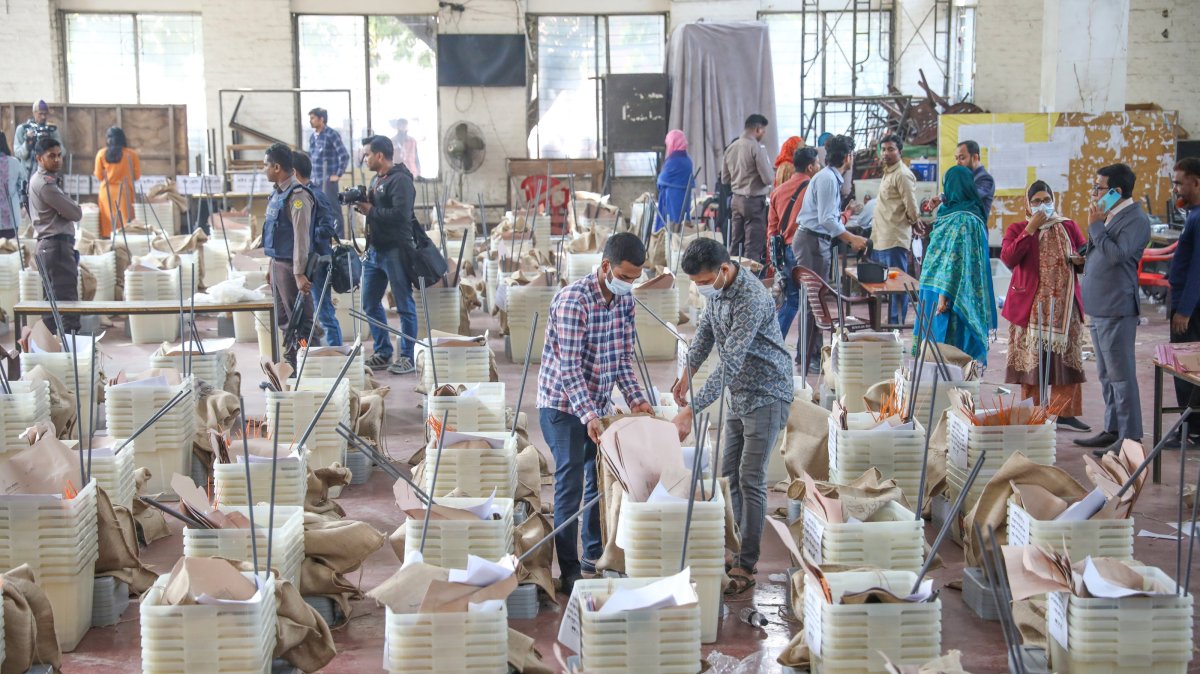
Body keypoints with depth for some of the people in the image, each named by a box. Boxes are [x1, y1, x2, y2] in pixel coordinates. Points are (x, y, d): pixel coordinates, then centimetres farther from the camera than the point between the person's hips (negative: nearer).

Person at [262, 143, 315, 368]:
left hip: (291, 266, -10)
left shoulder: (297, 196, -17)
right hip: (278, 263, 10)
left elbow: (301, 237, -21)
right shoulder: (278, 193, 13)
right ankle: (289, 364, 24)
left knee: (299, 320, -4)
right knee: (285, 321, 16)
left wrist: (299, 273, -23)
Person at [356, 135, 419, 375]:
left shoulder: (400, 180, -13)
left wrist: (371, 211, -15)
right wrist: (361, 205, 1)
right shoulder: (376, 180, 16)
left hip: (395, 251, -10)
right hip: (375, 250, 10)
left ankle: (407, 358, 4)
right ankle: (383, 353, 24)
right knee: (370, 304, 13)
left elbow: (401, 214, -24)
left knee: (404, 306, -2)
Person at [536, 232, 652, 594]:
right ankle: (569, 571, 1)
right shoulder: (572, 301, -24)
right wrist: (589, 416, -33)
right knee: (570, 486, -6)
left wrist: (636, 398, -6)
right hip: (564, 405, -7)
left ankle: (595, 555, 28)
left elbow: (624, 356, 7)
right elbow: (569, 367, -26)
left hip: (599, 403, 7)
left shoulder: (624, 299, 0)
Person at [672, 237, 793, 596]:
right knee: (731, 473, 11)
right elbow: (706, 329, 17)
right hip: (738, 393, 9)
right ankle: (744, 550, 21)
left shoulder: (751, 300, -31)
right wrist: (688, 372, 11)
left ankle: (747, 567, -2)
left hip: (766, 395, -9)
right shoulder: (717, 287, -2)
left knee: (751, 479, -8)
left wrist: (691, 411, -36)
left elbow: (729, 366, -34)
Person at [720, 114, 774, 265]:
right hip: (754, 200, -7)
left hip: (737, 199, 7)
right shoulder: (757, 148, -15)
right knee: (753, 246, -3)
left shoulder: (731, 147, 5)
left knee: (735, 244, 13)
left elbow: (724, 178, 12)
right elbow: (768, 179, -16)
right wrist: (773, 172, 5)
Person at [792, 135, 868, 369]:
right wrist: (852, 239, -16)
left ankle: (812, 352, 22)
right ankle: (809, 356, -6)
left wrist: (851, 238, 16)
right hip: (811, 241, -10)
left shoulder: (832, 178, 15)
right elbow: (826, 220, -22)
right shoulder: (827, 179, -16)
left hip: (820, 242, 10)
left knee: (818, 297, 15)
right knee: (814, 299, -8)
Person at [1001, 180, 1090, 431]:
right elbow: (1008, 259, -14)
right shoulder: (1017, 229, 4)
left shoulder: (1069, 227, 12)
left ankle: (1065, 412, 7)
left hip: (1065, 304, 3)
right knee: (1031, 358, -2)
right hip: (1031, 304, -3)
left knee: (1066, 358, 1)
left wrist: (1081, 260, -4)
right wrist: (1030, 229, -15)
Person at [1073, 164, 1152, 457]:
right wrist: (1083, 259, 7)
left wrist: (1095, 225, -17)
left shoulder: (1135, 220, -13)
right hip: (1100, 308, 10)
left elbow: (1116, 255, -25)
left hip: (1116, 310, -10)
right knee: (1107, 375, 16)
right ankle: (1113, 429, 25)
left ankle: (1130, 437, -2)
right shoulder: (1110, 217, 15)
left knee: (1120, 374, -6)